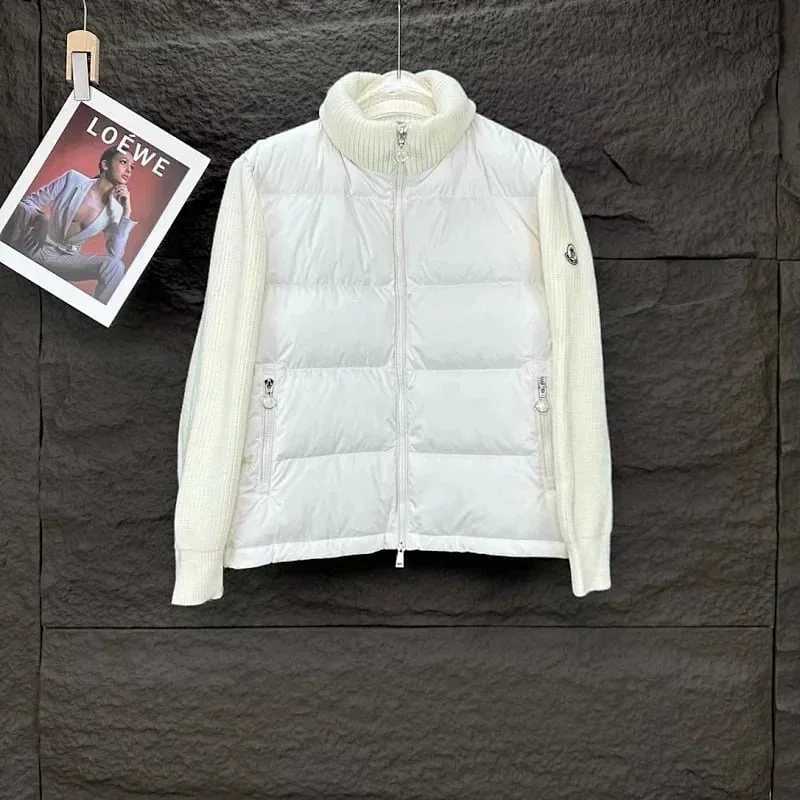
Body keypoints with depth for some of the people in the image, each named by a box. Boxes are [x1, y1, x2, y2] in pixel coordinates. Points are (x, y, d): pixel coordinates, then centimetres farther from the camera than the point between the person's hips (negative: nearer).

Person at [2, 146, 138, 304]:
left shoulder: (115, 211, -6)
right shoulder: (74, 179, -10)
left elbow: (116, 255, -17)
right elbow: (27, 202, -5)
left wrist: (127, 212, -19)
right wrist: (38, 217, -29)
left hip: (63, 258, 1)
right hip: (34, 246, -1)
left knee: (115, 266, -27)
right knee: (20, 209, -32)